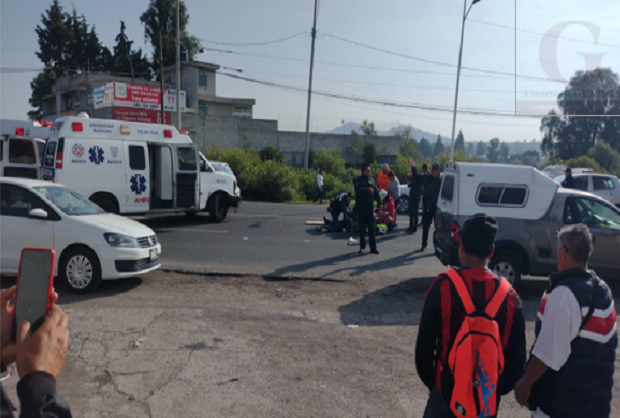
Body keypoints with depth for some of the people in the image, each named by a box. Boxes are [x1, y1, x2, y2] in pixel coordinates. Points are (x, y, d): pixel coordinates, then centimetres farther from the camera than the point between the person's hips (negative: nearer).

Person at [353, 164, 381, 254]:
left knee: (372, 228, 0)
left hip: (370, 207, 3)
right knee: (362, 228, 3)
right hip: (361, 207, -2)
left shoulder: (372, 181, 13)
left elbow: (376, 192, 10)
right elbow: (358, 190, -17)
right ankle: (362, 246, 15)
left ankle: (373, 247, 3)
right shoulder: (358, 181, 2)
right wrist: (367, 190, -30)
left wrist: (379, 203, 2)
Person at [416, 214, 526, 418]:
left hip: (448, 390, -2)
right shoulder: (509, 295, -6)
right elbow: (517, 353, 1)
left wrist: (430, 380, 7)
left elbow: (425, 342, -8)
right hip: (489, 396, 3)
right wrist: (500, 388, 15)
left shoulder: (443, 286, -15)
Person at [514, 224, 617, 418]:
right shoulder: (604, 291, 5)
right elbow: (609, 344, 14)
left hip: (560, 401, -8)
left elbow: (548, 353, -24)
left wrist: (525, 384, -12)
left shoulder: (564, 293, -23)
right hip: (596, 399, 8)